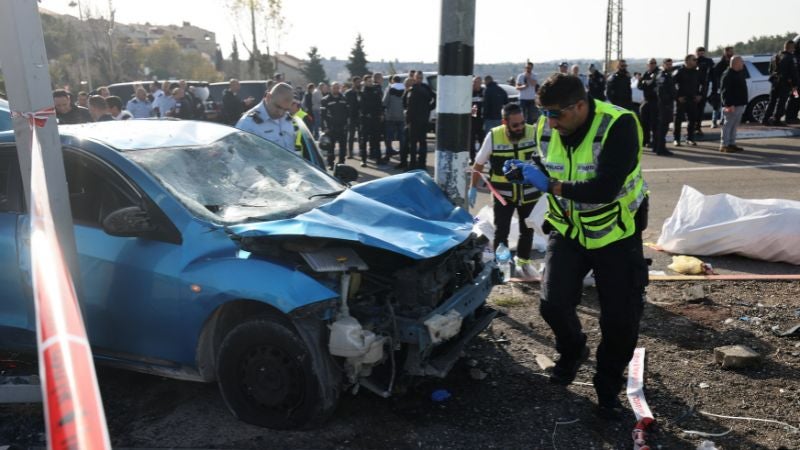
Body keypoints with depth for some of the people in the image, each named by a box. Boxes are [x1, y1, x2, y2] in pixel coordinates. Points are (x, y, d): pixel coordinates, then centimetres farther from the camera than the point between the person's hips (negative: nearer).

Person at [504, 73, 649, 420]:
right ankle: (572, 352, 27)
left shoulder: (618, 126, -25)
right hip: (567, 229, 4)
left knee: (621, 319, 0)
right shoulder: (546, 129, -6)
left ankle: (608, 388, 27)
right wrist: (525, 172, -12)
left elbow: (604, 190, -33)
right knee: (553, 304, -9)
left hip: (615, 233, -3)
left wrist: (549, 184, -32)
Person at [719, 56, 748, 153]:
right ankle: (724, 145, -4)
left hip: (740, 104, 10)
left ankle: (732, 143, 19)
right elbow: (725, 91, -22)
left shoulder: (740, 73, 17)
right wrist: (729, 105, -28)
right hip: (732, 105, -10)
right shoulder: (728, 75, -15)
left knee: (734, 125, 13)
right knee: (728, 125, -7)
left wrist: (744, 102, 21)